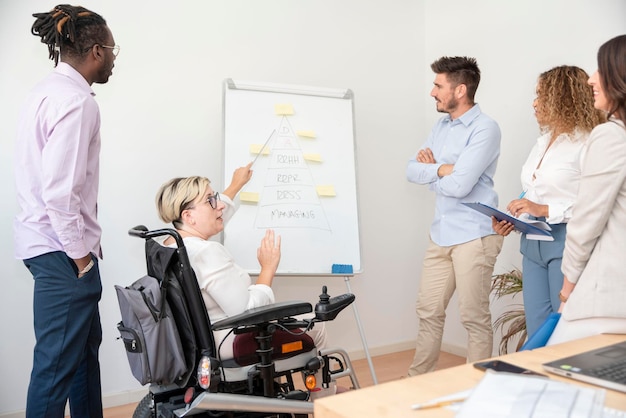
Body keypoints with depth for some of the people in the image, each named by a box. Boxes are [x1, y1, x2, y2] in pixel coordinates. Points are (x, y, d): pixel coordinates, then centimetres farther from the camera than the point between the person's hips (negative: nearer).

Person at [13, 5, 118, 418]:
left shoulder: (49, 91, 11)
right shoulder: (76, 101, -18)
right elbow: (59, 190, -24)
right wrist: (80, 252, -14)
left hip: (50, 243, 10)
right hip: (63, 251, -10)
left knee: (86, 345, 21)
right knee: (59, 360, 1)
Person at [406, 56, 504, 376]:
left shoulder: (485, 129, -12)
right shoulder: (441, 126, 13)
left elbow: (458, 185, -21)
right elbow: (412, 171, 7)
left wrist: (430, 169, -4)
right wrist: (441, 169, -10)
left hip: (474, 237, -8)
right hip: (440, 235, 8)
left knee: (474, 319, 2)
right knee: (428, 312, 14)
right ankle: (418, 381, 28)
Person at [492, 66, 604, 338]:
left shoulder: (587, 143, -10)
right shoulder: (542, 142, 15)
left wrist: (546, 210, -20)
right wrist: (511, 220, 4)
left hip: (567, 244, -8)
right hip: (533, 243, 8)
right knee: (536, 334, 13)